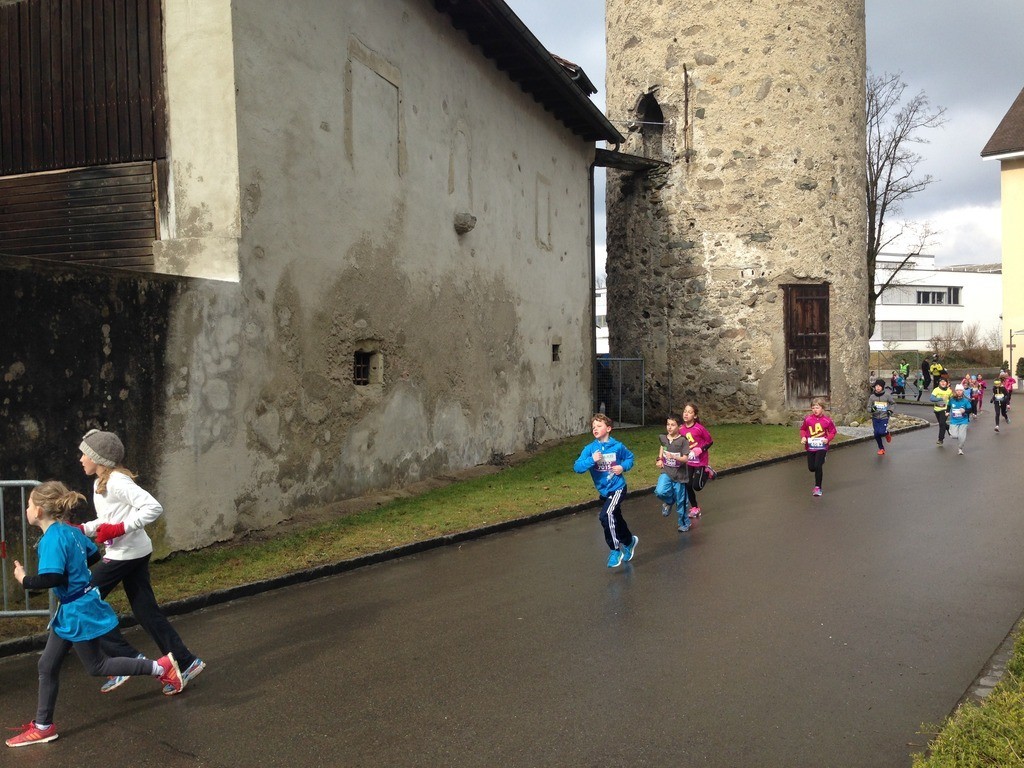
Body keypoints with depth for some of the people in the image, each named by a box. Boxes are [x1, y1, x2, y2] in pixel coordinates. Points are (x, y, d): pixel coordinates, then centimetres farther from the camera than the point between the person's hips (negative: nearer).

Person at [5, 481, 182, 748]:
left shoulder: (52, 539, -23)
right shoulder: (69, 530, 4)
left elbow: (52, 578, -33)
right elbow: (93, 554, 18)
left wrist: (25, 580, -18)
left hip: (79, 612, -9)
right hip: (70, 611, 9)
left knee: (96, 666, 6)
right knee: (47, 665, 15)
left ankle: (160, 667, 11)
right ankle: (43, 726, 26)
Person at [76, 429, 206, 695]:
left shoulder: (117, 481, -17)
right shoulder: (100, 483, 14)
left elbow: (153, 507, -24)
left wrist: (120, 528, -23)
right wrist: (81, 529, 8)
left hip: (126, 553, -9)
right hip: (134, 553, 9)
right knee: (145, 611, 10)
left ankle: (127, 658, 3)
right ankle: (185, 662, 14)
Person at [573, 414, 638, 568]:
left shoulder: (617, 446, -10)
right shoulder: (590, 449, -7)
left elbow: (630, 457, 9)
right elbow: (577, 467, -17)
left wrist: (623, 467, -11)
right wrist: (592, 460, -31)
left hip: (617, 488, -4)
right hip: (603, 491, 4)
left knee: (606, 515, -25)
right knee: (616, 520, 20)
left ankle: (615, 550, -9)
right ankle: (629, 541, 49)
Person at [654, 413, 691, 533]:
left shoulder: (682, 440, -13)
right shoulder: (663, 438, -1)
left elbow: (685, 459, -16)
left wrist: (673, 457, -33)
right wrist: (659, 459, 12)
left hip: (679, 474, -3)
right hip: (666, 472, 3)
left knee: (681, 501, 6)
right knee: (660, 492, -25)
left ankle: (684, 523, 29)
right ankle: (669, 501, 9)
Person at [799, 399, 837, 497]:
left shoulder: (827, 420, -10)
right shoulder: (808, 419, -6)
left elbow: (832, 431, 1)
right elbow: (803, 429, 8)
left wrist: (828, 439, -16)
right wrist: (803, 437, -9)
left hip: (822, 446, -3)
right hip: (810, 446, 3)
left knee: (818, 466, -12)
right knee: (811, 468, 8)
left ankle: (818, 487, 3)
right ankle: (821, 462, 46)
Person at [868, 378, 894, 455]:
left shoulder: (887, 395, -7)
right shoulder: (872, 397, -5)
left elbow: (892, 403, 11)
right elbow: (868, 407, 0)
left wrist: (890, 410, -3)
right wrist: (872, 409, -21)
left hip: (884, 418, -2)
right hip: (875, 418, 2)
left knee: (882, 432, -16)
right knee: (876, 434, 2)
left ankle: (887, 434, 23)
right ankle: (881, 448, 23)